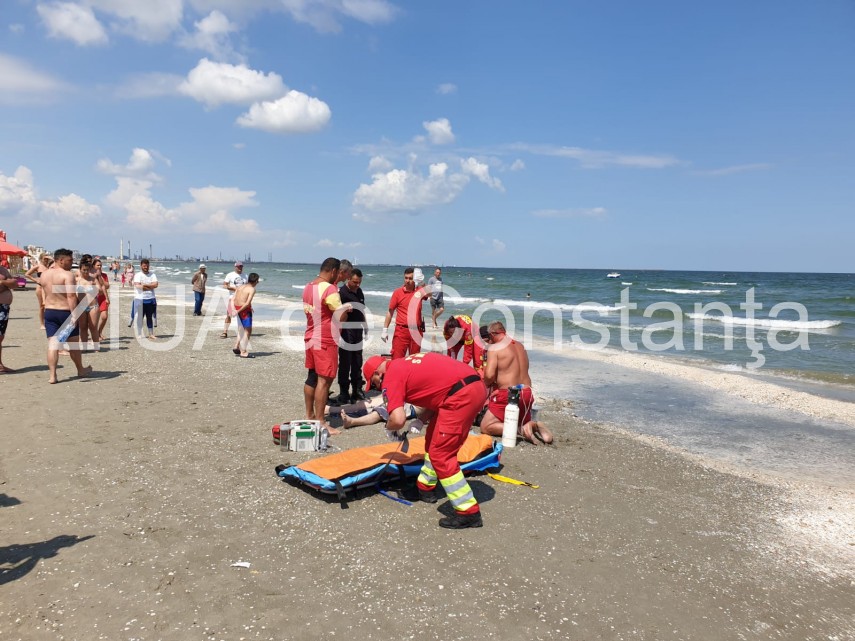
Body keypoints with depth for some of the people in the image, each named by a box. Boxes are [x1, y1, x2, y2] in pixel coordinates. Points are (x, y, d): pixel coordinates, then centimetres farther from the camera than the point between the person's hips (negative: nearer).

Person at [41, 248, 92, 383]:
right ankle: (81, 370, 29)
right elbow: (71, 296, -25)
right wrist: (74, 315, -27)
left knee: (52, 344, 3)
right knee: (73, 343, 11)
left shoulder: (44, 275, 6)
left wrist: (52, 267, 28)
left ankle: (52, 375, -3)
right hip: (66, 312, -5)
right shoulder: (67, 275, -16)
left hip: (49, 312, 6)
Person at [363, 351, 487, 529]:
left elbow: (398, 420, -14)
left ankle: (468, 512, 1)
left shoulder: (391, 377, -3)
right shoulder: (406, 363, 23)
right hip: (476, 385, 10)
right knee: (434, 440, 25)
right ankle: (425, 486, 40)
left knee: (441, 455, -2)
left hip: (461, 395, -10)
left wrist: (388, 426, 9)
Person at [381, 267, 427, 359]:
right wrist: (385, 330, 2)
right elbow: (390, 312, 4)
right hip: (401, 330, -2)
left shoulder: (419, 291, 6)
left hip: (416, 331, 2)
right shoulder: (398, 292, 0)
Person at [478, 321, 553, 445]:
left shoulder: (494, 348, -9)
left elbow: (489, 375, -18)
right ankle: (534, 426, -4)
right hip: (527, 393, 7)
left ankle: (521, 431, -15)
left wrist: (486, 384, 4)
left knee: (486, 427, 3)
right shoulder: (520, 346, 13)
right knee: (523, 423, 31)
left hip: (508, 395, -7)